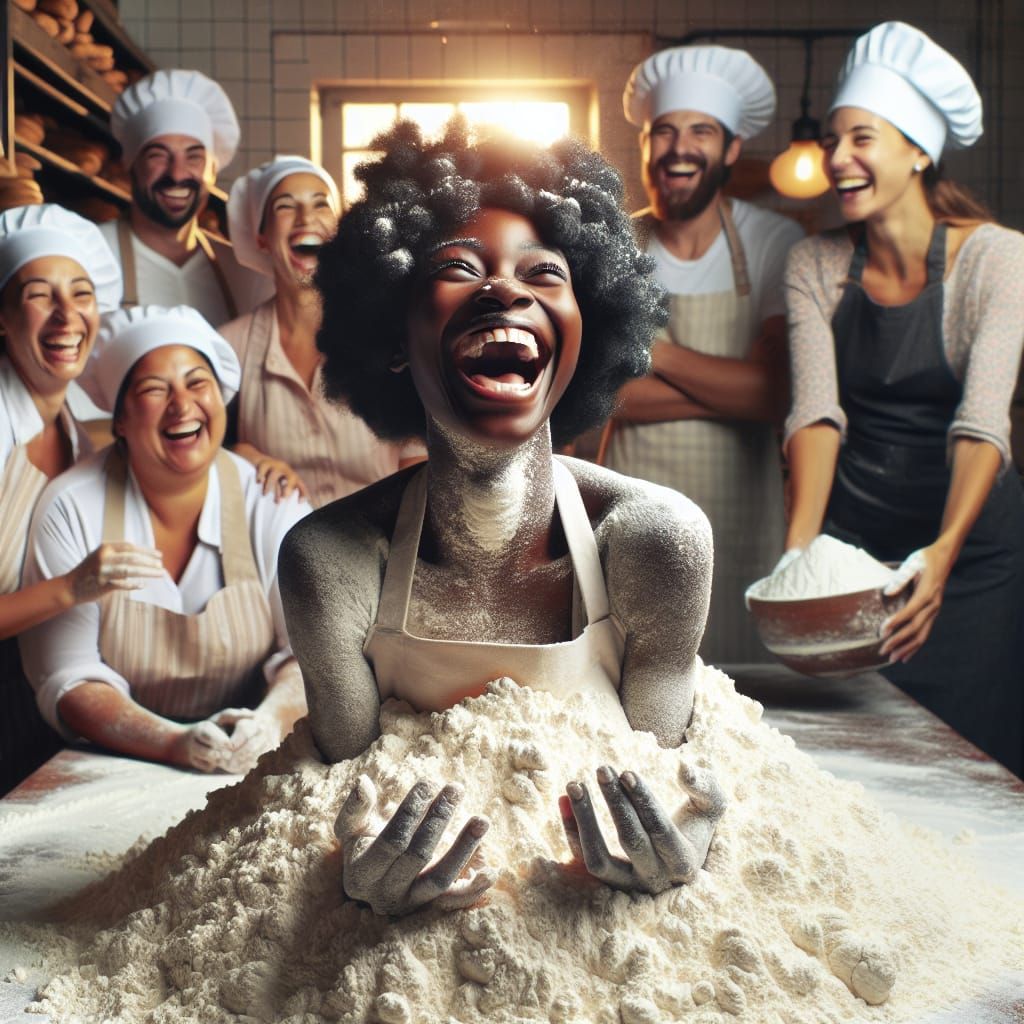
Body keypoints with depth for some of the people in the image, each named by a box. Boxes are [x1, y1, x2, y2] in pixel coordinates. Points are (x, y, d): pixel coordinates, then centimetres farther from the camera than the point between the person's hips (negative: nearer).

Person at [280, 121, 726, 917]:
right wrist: (365, 873, -27)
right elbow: (349, 773, -7)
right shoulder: (329, 559, -16)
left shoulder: (659, 539, -16)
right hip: (425, 897, 0)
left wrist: (677, 847, -27)